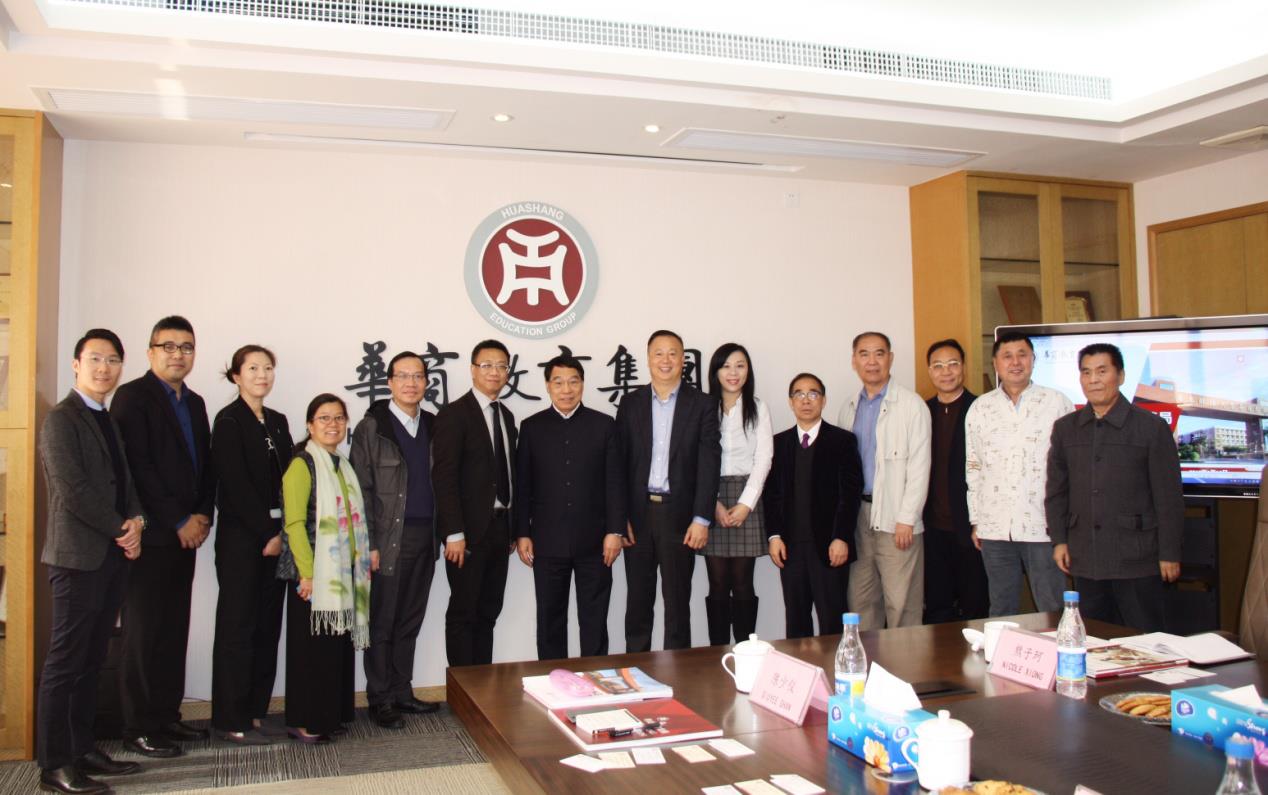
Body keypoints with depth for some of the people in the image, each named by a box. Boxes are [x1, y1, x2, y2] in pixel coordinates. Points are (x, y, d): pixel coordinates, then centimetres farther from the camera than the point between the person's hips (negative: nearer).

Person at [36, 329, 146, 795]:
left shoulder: (108, 421, 17)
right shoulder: (61, 420, -8)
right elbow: (72, 491, -16)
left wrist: (135, 522, -1)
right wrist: (123, 529, -10)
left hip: (113, 555, 8)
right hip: (78, 555, -8)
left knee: (91, 660, 12)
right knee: (65, 661, -2)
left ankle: (83, 749, 20)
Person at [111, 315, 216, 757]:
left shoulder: (195, 403, 16)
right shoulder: (133, 396, -7)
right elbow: (138, 467, -14)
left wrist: (202, 516, 1)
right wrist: (179, 521, -13)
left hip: (185, 533, 7)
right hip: (151, 534, -7)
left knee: (174, 630, 10)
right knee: (144, 632, 0)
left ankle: (166, 717, 19)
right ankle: (139, 729, 8)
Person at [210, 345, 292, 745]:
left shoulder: (278, 422, 14)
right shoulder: (229, 420, -5)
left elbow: (284, 478, 11)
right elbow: (236, 484, -12)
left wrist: (283, 532, 1)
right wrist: (267, 533, -12)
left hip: (275, 535, 6)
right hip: (241, 536, -6)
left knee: (268, 624, 8)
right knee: (238, 624, -1)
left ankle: (256, 711, 17)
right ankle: (232, 719, 7)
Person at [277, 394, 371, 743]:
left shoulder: (342, 466, 14)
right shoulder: (302, 465, -9)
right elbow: (294, 523, -15)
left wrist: (362, 562, 10)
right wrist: (307, 573, -18)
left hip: (344, 572, 7)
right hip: (314, 573, -7)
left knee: (338, 646, 11)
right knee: (312, 646, 0)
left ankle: (331, 714, 22)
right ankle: (304, 721, 11)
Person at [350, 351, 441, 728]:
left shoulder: (433, 426, 10)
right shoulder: (371, 428, -4)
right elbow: (362, 489, -6)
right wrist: (369, 545, -11)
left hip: (425, 538, 5)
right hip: (389, 540, -5)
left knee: (410, 621, 13)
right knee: (382, 623, 4)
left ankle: (402, 693, 24)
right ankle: (380, 700, 15)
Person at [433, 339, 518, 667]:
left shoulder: (506, 416, 15)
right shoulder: (454, 414, -8)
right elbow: (444, 477, -13)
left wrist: (512, 528, 12)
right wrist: (454, 533, -18)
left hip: (499, 529, 7)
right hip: (469, 531, -7)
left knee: (488, 613, 12)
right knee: (463, 613, 0)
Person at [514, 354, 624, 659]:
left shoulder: (604, 425, 3)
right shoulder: (532, 427, 5)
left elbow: (615, 482, 1)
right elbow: (523, 485, 5)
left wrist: (615, 531, -5)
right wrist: (522, 533, 1)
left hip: (593, 540, 0)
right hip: (548, 541, 1)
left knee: (594, 619, 7)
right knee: (550, 619, 9)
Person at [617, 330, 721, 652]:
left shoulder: (702, 404, 1)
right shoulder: (631, 403, 6)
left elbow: (709, 463, -3)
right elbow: (619, 463, 4)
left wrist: (701, 519, -10)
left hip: (679, 515, -2)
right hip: (638, 514, 2)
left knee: (677, 601, 6)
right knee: (638, 600, 10)